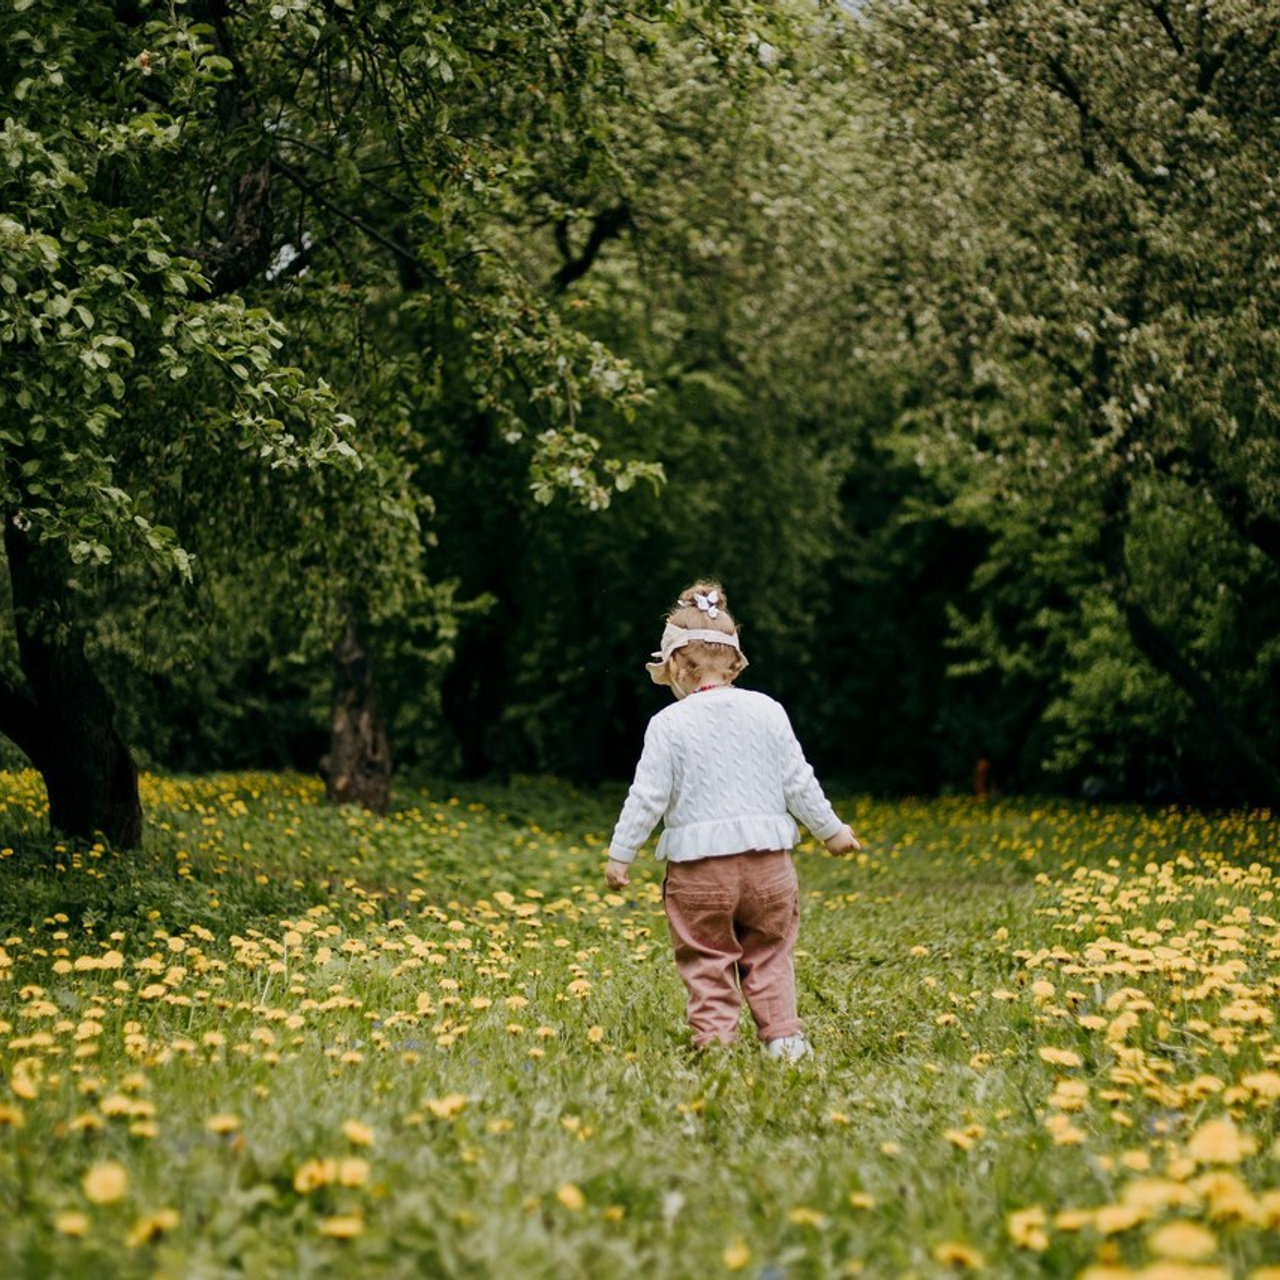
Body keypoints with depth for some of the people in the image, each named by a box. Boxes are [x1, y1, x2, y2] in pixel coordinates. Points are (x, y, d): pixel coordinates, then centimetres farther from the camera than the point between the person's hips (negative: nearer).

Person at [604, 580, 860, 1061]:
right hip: (767, 859, 3)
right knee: (769, 955, 16)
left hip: (697, 867, -3)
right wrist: (831, 830, 19)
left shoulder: (669, 724, -6)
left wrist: (620, 853, 4)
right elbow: (798, 783, 5)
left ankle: (715, 1042, 1)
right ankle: (783, 1037, 10)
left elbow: (647, 797, -6)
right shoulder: (767, 711, 2)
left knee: (707, 964, 7)